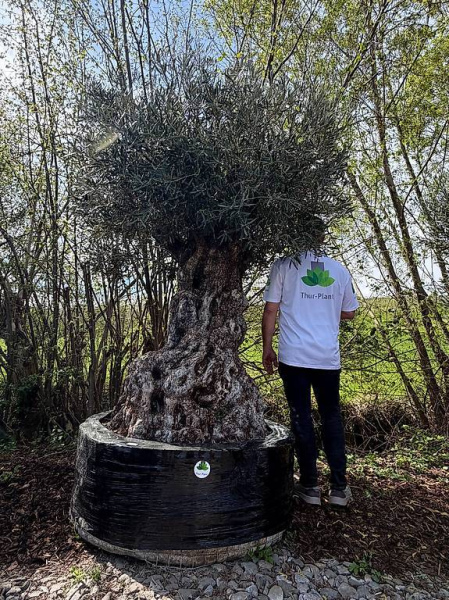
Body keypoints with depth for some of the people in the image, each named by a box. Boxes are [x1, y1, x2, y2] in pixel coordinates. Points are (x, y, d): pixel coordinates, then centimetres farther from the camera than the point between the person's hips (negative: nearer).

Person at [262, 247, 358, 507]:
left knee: (301, 417, 8)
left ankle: (310, 485, 17)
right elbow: (349, 313, 16)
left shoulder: (283, 265, -2)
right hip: (328, 357, 3)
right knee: (332, 417, 15)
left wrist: (267, 348, 4)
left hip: (294, 356, -2)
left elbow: (270, 310, -5)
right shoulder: (339, 270, 7)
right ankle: (339, 487, 20)